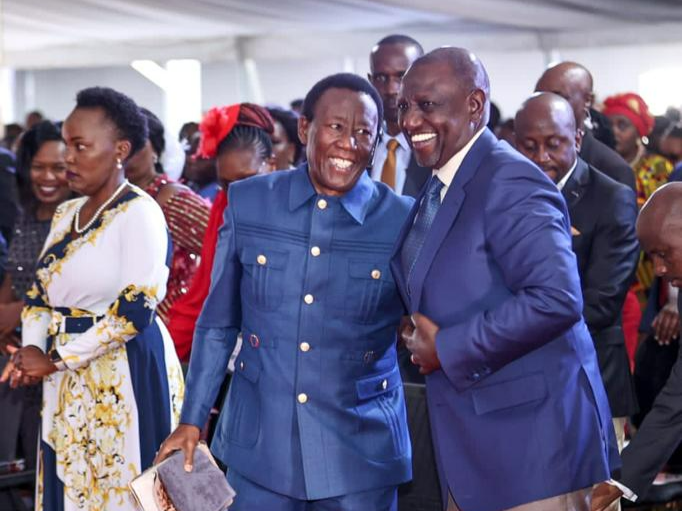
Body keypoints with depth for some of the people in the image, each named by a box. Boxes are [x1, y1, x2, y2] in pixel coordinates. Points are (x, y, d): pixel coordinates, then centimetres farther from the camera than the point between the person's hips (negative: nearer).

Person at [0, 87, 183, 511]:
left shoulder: (139, 211, -12)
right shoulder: (66, 213, 11)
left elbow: (135, 310, -19)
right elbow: (41, 293, 15)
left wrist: (56, 359, -13)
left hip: (124, 375, -7)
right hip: (68, 380, 7)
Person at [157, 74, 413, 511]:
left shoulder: (404, 220, -5)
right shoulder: (248, 203, -1)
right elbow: (218, 323, 6)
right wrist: (192, 421, 5)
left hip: (361, 451, -1)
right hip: (258, 445, 1)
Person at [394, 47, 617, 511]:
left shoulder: (509, 183, -17)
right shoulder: (439, 189, 13)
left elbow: (556, 298, -28)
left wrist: (446, 348, -20)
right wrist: (420, 333, 2)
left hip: (531, 443, -9)